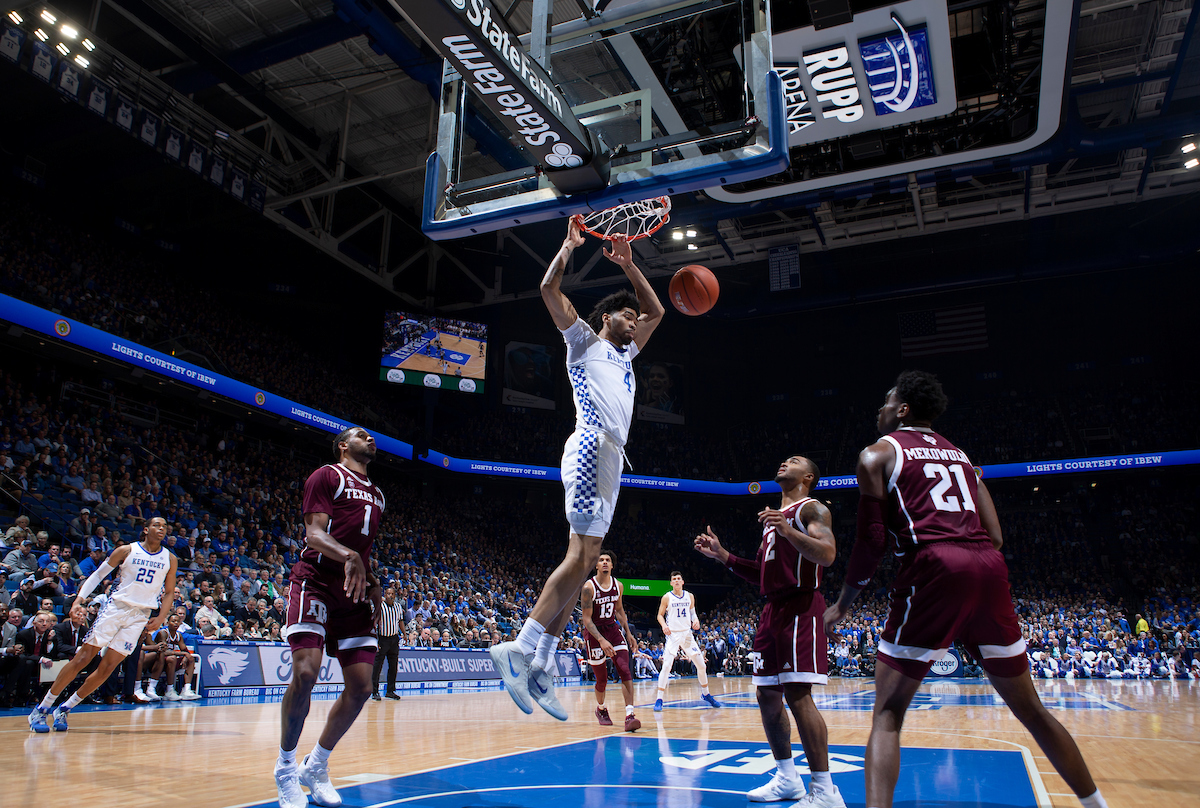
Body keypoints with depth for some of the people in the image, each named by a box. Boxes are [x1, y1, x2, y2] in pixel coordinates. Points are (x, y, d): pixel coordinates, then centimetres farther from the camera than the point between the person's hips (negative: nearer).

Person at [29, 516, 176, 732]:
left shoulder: (169, 560, 4)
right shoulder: (126, 550, 0)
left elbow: (169, 591, 10)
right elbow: (98, 574, 6)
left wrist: (161, 617, -2)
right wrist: (80, 597, -7)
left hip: (140, 616, 2)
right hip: (115, 607, -1)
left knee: (107, 668, -3)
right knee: (82, 659, -5)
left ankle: (65, 709, 14)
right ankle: (41, 709, 8)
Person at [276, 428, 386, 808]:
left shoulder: (377, 494, 22)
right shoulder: (327, 476, 0)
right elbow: (314, 532, -12)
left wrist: (373, 582, 10)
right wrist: (348, 556, -31)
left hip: (354, 592, 7)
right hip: (316, 583, -6)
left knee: (361, 686, -1)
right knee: (305, 672, -19)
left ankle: (317, 766, 19)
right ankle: (286, 767, 5)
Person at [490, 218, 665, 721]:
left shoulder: (623, 354, 32)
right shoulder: (585, 339, 12)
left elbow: (656, 311, 40)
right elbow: (550, 289, 1)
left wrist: (628, 265, 32)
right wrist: (569, 246, 9)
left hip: (611, 456, 9)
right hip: (591, 447, -9)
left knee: (582, 563, 2)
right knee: (581, 558, -18)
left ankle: (538, 667, 3)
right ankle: (519, 647, -16)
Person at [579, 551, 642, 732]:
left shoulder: (618, 586, -2)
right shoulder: (588, 587, -19)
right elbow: (587, 619, -19)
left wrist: (628, 633, 9)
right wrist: (601, 640, -30)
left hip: (613, 629, 4)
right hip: (593, 632, -4)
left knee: (625, 670, -14)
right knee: (602, 679, 5)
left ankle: (629, 715, -16)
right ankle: (601, 708, 35)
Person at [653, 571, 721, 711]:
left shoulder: (689, 596, 4)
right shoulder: (667, 597, -5)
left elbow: (692, 612, 15)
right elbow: (660, 615, 0)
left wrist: (696, 621, -7)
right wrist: (664, 626, -19)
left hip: (687, 633, 4)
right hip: (673, 634, -4)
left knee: (701, 665, 7)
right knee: (666, 666, -17)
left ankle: (705, 694, 29)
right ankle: (659, 699, -9)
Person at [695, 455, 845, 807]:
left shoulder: (812, 509, -2)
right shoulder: (773, 516, 23)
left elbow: (827, 554, -19)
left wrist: (788, 531, -32)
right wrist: (721, 554, 14)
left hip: (800, 607, -9)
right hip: (772, 610, 9)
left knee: (797, 693, -15)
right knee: (767, 695, 11)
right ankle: (787, 779, 24)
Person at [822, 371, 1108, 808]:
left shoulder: (877, 454, 10)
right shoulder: (959, 454, 26)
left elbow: (871, 541, 1)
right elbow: (995, 536, 18)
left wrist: (841, 604, 12)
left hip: (934, 565, -5)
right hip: (990, 567, 6)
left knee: (888, 712, 0)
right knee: (1029, 709, 21)